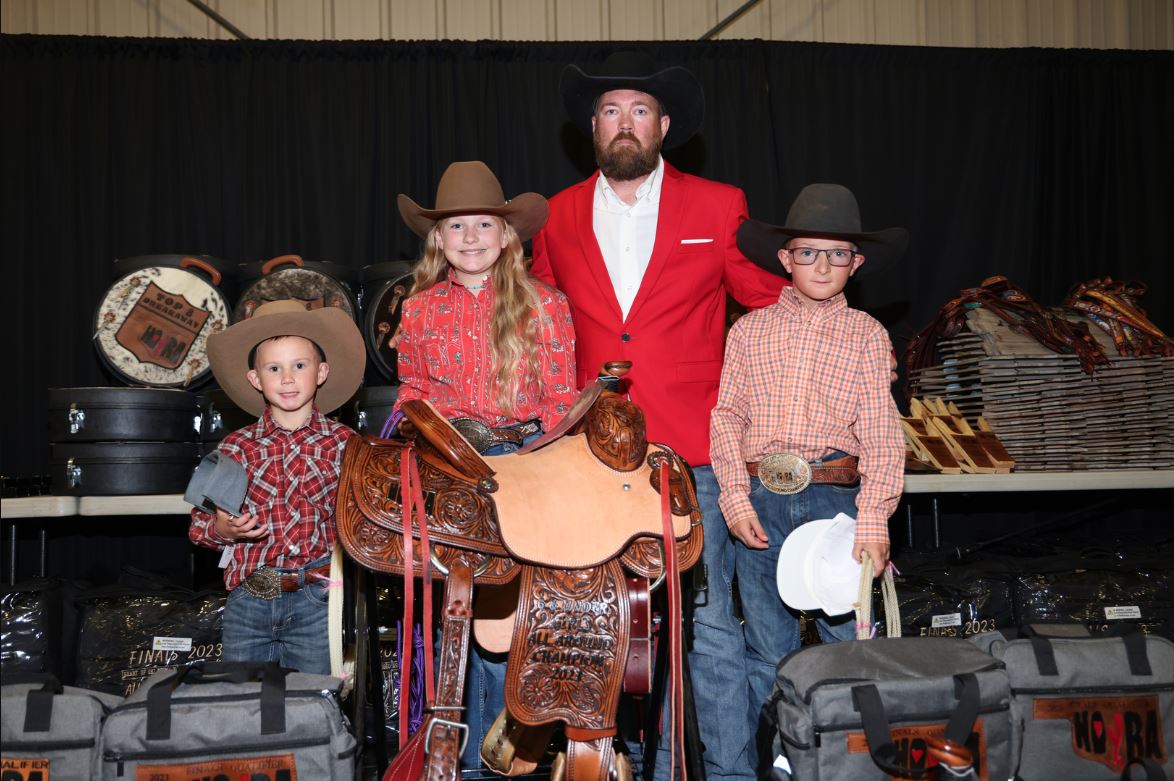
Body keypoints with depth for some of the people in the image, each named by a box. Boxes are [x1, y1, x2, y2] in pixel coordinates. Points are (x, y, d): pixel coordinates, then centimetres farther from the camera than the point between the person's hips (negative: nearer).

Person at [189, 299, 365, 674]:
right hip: (247, 601, 2)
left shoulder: (342, 443, 0)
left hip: (316, 602, -2)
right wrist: (221, 529, -11)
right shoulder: (236, 447, 5)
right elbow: (199, 523, 9)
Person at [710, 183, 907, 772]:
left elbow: (880, 432, -2)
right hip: (760, 501, 1)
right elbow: (727, 416, 6)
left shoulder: (867, 335, 6)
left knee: (847, 640, 4)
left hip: (837, 498, -1)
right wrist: (736, 496, -6)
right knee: (767, 647, 8)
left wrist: (872, 519, -12)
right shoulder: (750, 330, 9)